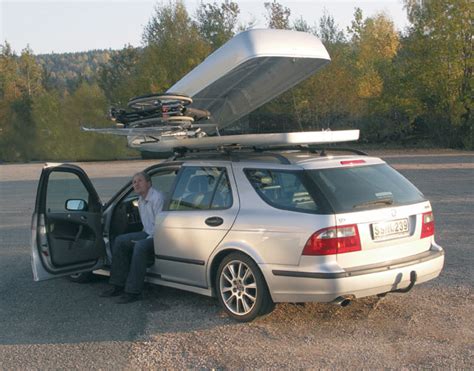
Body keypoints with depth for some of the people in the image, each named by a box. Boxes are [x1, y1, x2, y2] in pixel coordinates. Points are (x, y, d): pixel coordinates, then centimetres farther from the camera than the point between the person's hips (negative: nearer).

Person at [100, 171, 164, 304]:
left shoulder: (157, 198, -17)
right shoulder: (141, 201, 14)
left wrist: (149, 239, -20)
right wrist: (143, 236, 12)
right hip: (149, 233, 10)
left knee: (140, 247, -34)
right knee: (120, 241, 1)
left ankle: (133, 292, -28)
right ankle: (119, 285, 3)